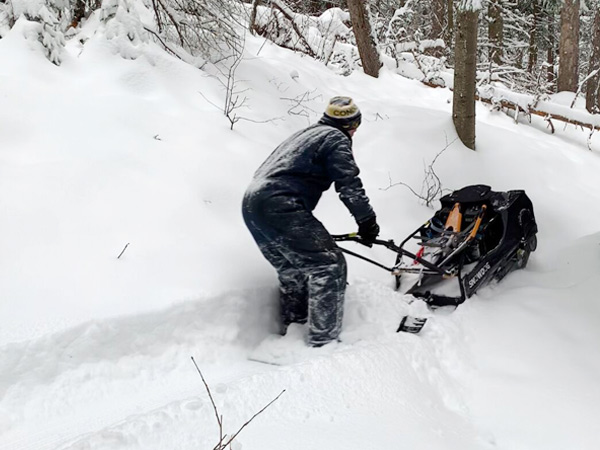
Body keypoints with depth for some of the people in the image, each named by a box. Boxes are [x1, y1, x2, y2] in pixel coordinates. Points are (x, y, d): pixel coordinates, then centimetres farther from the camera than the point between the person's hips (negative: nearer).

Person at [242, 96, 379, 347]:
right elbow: (349, 184, -7)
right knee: (328, 265, -6)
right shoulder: (336, 139, 4)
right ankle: (324, 341, -8)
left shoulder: (304, 134, 31)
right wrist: (367, 221, 1)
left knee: (292, 271, 22)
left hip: (251, 205, 10)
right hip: (279, 206, -10)